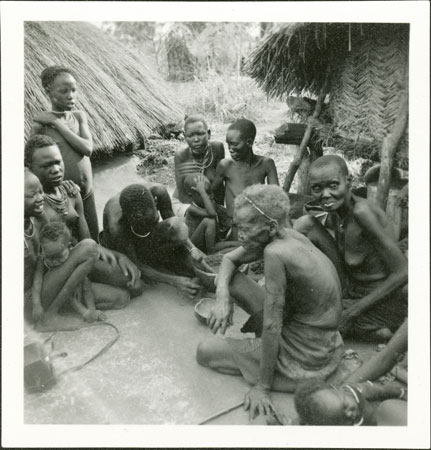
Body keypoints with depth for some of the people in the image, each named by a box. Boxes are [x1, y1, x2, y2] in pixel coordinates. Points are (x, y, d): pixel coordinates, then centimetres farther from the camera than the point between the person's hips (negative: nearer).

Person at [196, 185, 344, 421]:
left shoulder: (276, 253, -30)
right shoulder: (289, 235, -4)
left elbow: (272, 327, -25)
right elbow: (229, 259, 8)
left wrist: (262, 387, -14)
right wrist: (222, 296, -9)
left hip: (305, 356, -8)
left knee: (204, 352, 4)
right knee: (231, 280, 8)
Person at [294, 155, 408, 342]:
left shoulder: (362, 211, -26)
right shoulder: (334, 214, -4)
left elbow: (402, 274, -24)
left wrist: (352, 312, -19)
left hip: (381, 304, -7)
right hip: (352, 291, 7)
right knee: (305, 224, -3)